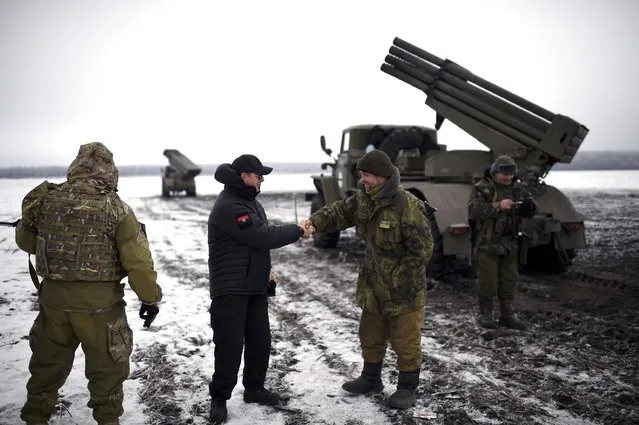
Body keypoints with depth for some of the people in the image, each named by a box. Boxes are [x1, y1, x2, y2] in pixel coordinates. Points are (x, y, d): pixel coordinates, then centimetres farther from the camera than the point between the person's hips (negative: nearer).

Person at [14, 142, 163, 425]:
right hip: (99, 303, -4)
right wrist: (150, 297, 0)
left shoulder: (46, 199, -1)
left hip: (54, 297, 4)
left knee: (47, 364, 22)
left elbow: (25, 241, 14)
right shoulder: (115, 208, -12)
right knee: (107, 368, 13)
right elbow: (138, 261, -12)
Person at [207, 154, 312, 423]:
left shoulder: (249, 201, 12)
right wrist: (298, 231, -13)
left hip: (254, 286, 9)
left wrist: (265, 270, 16)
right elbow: (263, 237, -24)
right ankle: (219, 398, 12)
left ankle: (254, 389, 30)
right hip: (230, 289, -9)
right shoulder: (228, 207, -21)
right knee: (230, 344, -4)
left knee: (260, 339, 14)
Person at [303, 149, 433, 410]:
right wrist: (316, 221, -14)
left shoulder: (407, 206, -25)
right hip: (373, 283, 8)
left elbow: (422, 249, -22)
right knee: (371, 334, 19)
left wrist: (399, 280, -20)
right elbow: (341, 211, 6)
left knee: (405, 339, 4)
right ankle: (371, 379, 36)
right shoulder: (363, 197, -1)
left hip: (404, 286, -8)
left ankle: (407, 388, 19)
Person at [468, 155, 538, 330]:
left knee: (509, 281, 10)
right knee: (487, 281, -1)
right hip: (487, 243, -5)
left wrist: (528, 206, -19)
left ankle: (507, 315, 21)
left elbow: (531, 210, 6)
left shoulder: (518, 187, 7)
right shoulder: (481, 188, -9)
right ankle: (485, 315, 13)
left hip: (510, 244, 5)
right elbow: (474, 210, -22)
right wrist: (498, 206, -33)